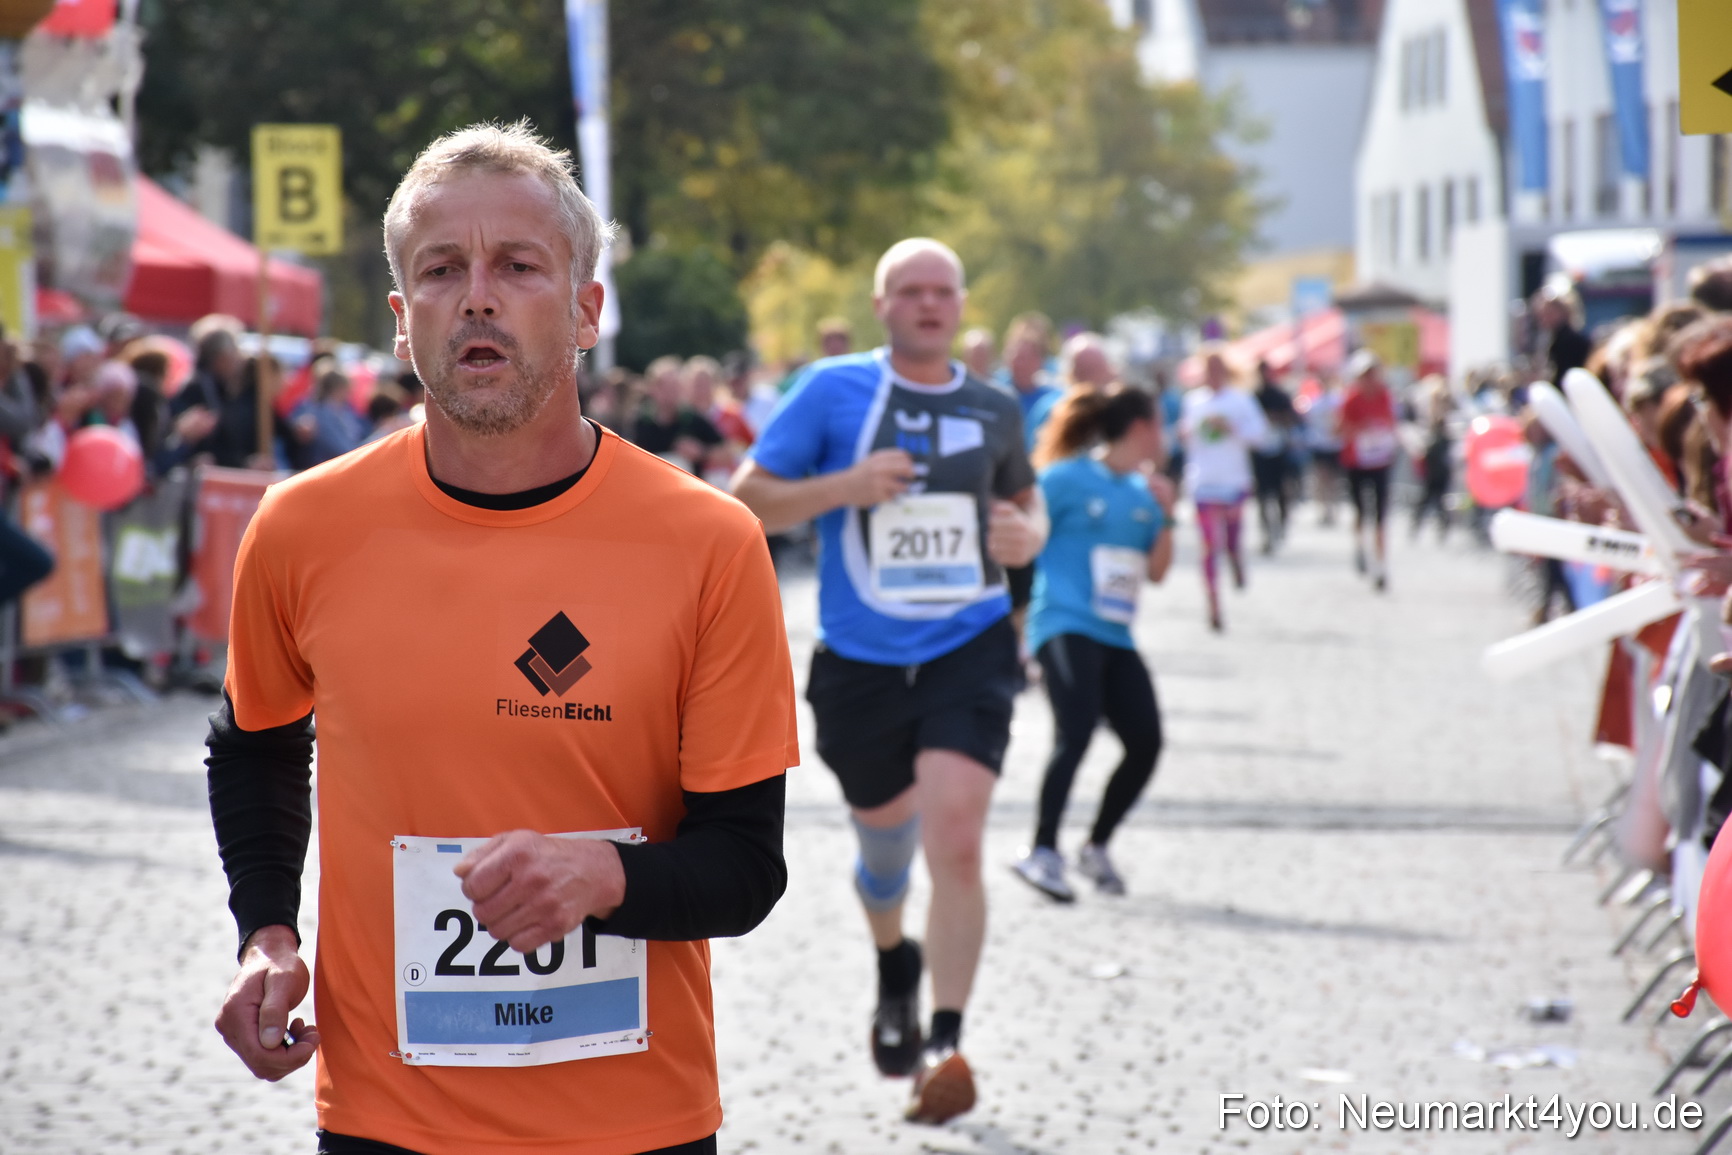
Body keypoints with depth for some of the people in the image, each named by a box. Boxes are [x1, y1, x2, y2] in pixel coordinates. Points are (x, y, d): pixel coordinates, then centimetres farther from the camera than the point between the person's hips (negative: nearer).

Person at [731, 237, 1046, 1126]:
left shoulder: (994, 410, 7)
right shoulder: (832, 390, -2)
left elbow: (1026, 497, 25)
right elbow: (746, 501, -3)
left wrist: (1029, 534, 1)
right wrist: (844, 487, -18)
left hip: (968, 651, 0)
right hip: (861, 662, 0)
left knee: (956, 840, -19)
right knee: (885, 844, 16)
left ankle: (945, 1043, -18)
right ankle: (894, 972, 49)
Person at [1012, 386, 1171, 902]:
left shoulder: (1143, 492, 15)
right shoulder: (1066, 479, -5)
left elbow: (1157, 571, 16)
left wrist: (1164, 514, 3)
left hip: (1114, 637, 7)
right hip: (1065, 626, -7)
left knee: (1146, 741, -1)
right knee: (1076, 730, -24)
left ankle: (1096, 848, 16)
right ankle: (1042, 851, -23)